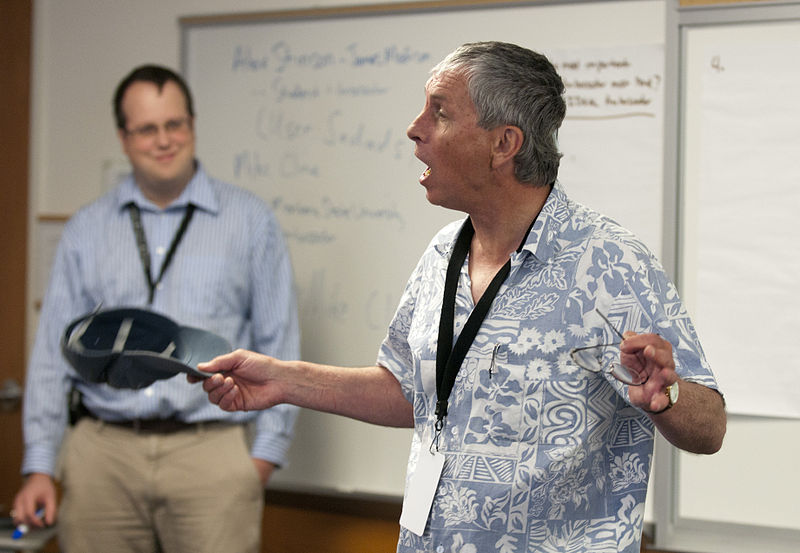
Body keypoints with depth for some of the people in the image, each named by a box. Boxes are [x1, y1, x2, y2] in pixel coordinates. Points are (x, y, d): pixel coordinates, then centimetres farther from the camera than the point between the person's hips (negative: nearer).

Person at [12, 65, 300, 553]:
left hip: (211, 452, -2)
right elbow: (54, 351, 9)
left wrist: (264, 456, -3)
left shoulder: (250, 221, 5)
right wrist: (39, 466, 3)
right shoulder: (87, 230, 11)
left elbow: (278, 345, 3)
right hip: (103, 453, 2)